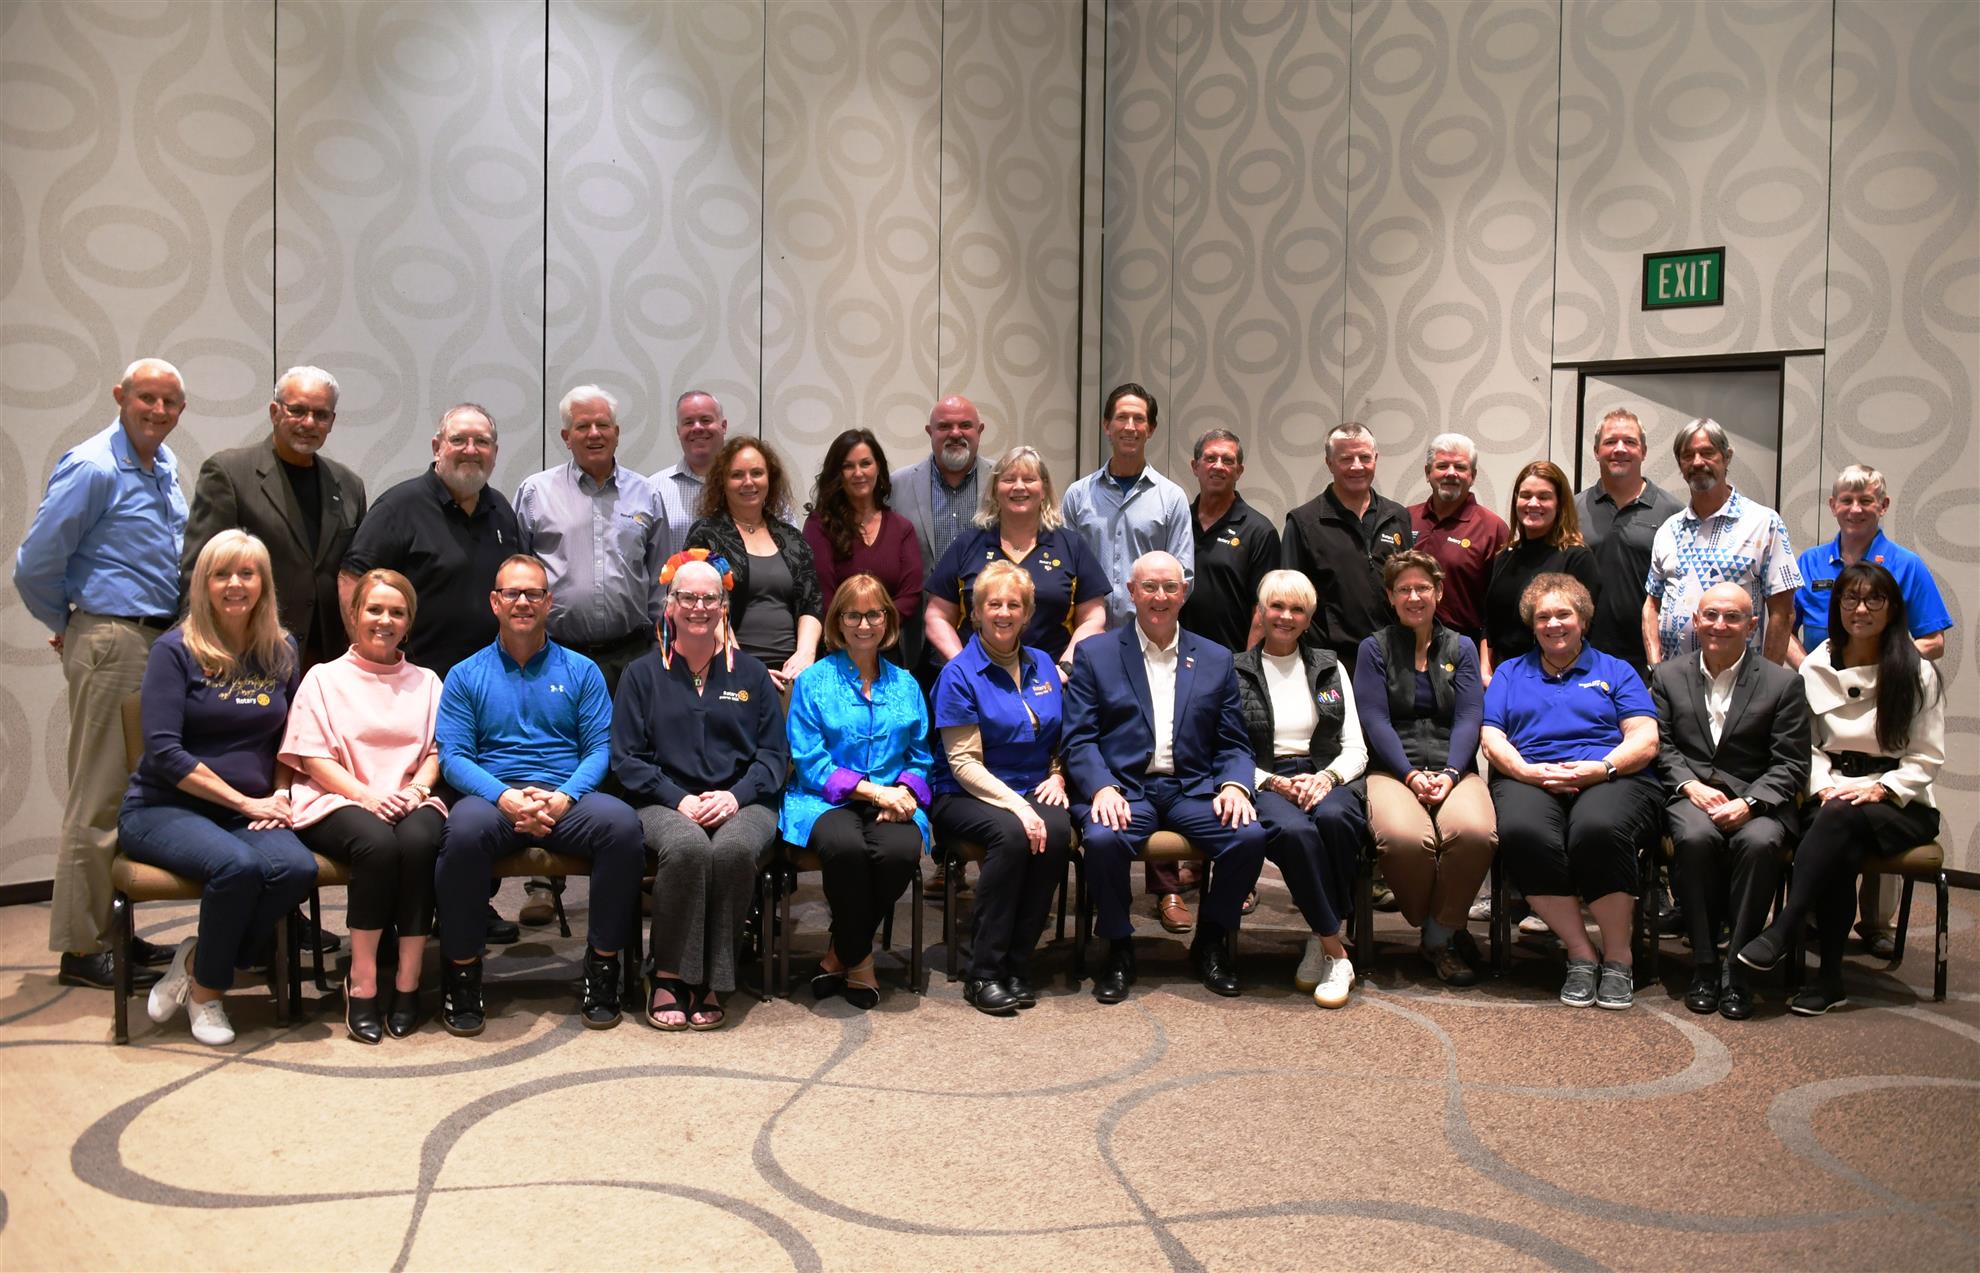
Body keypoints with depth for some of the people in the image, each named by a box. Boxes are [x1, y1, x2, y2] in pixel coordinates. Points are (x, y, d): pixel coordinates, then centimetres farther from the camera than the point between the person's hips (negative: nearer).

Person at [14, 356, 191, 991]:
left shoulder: (164, 466, 13)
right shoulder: (92, 468, -13)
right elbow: (34, 565, -13)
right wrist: (66, 627, 2)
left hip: (158, 640, 8)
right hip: (111, 644, -8)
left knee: (132, 793, 13)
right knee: (99, 799, -4)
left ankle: (108, 930, 22)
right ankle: (80, 949, 5)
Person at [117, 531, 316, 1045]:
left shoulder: (281, 651, 10)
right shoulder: (175, 650, -4)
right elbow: (164, 751, -12)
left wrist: (280, 795, -1)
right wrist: (245, 801, -14)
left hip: (249, 813, 4)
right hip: (164, 808, -4)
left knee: (296, 867, -29)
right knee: (237, 864, -35)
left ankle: (198, 962, -4)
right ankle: (205, 994, -8)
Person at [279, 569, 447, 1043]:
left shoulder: (426, 682, 21)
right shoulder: (325, 678, 12)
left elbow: (436, 751, 12)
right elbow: (312, 758, 1)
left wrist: (417, 789, -10)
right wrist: (366, 795, -15)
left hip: (409, 802, 2)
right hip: (337, 803, -2)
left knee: (418, 840, -35)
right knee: (377, 843, -36)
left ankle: (407, 981, -27)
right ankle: (362, 981, -25)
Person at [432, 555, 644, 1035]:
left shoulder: (581, 671, 14)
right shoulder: (466, 676, 13)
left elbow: (599, 747, 5)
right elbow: (453, 756, 2)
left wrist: (563, 797, -14)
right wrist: (504, 797, -17)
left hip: (566, 799, 1)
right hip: (493, 797, 0)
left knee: (623, 823, -32)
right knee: (464, 830, -36)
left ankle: (602, 965, -16)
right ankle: (462, 970, -17)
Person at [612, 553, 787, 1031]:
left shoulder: (751, 674, 16)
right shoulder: (643, 674, 13)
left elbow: (774, 754, 10)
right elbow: (626, 758, 5)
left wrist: (734, 795, -9)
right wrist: (679, 799, -11)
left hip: (741, 803, 1)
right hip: (665, 803, -1)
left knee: (735, 848, -34)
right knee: (687, 847, -36)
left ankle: (712, 983, -21)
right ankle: (668, 977, -21)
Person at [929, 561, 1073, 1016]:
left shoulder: (1042, 666, 12)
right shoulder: (960, 673, -4)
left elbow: (1061, 740, 20)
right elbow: (964, 762, -10)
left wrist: (1057, 777, -2)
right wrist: (1015, 805, -22)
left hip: (1032, 791, 4)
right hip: (966, 796, -4)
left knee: (1057, 830, -30)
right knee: (1011, 834, -35)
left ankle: (1016, 965, -19)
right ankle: (983, 973, -24)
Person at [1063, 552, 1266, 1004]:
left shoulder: (1216, 659, 16)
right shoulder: (1094, 654, 9)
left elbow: (1234, 743, 13)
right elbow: (1079, 739, 0)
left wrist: (1234, 785, -9)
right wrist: (1102, 788, -18)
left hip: (1193, 789, 2)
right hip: (1123, 787, -2)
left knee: (1250, 835, -25)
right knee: (1104, 839, -34)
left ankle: (1211, 942, 1)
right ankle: (1119, 949, -7)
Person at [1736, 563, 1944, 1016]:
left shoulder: (1917, 673, 2)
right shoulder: (1814, 667, 11)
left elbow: (1928, 758, 1)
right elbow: (1808, 745, 9)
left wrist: (1881, 789, -15)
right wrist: (1824, 787, -9)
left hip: (1901, 805, -2)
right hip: (1833, 796, 2)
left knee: (1841, 817, -37)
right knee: (1837, 855, -33)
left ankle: (1779, 933, -40)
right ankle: (1829, 978, -28)